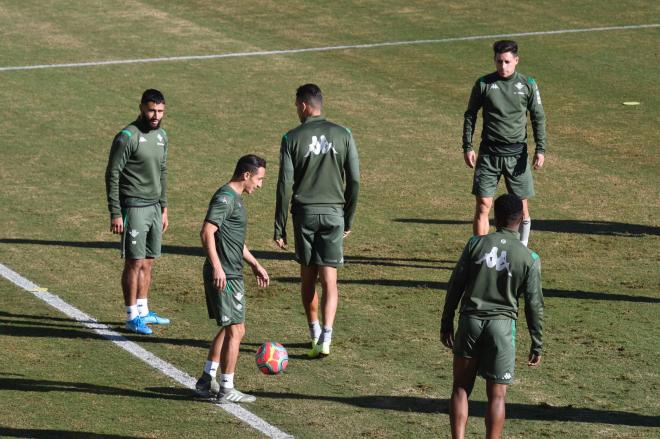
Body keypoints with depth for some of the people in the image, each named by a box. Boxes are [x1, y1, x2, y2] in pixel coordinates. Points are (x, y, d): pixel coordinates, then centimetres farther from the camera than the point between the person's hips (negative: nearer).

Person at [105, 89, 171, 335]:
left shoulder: (161, 135, 11)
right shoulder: (127, 137, -14)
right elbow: (112, 175, -13)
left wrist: (164, 209, 19)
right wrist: (115, 214, -16)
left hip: (154, 207, 8)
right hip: (134, 208, -8)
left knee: (148, 262, 12)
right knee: (135, 263, -6)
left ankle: (143, 312, 20)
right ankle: (132, 317, 0)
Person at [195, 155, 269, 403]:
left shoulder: (235, 198, 17)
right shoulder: (225, 198, -14)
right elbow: (207, 232, -24)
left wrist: (255, 265, 31)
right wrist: (217, 267, -30)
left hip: (231, 274, 10)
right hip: (224, 277, -10)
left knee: (230, 329, 17)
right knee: (235, 330, -5)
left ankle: (206, 381, 23)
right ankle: (226, 390, 1)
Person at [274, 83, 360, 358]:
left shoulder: (292, 138, -3)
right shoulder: (343, 136, 1)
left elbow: (284, 186, -5)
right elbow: (354, 181, 1)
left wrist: (279, 228, 0)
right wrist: (349, 220, 12)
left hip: (304, 213, -1)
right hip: (333, 212, 1)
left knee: (307, 276, 14)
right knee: (329, 279, 0)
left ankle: (315, 333, 21)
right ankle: (325, 339, -12)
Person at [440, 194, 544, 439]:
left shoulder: (476, 244, -1)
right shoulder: (529, 258, -4)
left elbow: (455, 286, 2)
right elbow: (534, 305, -2)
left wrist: (446, 324, 12)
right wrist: (537, 345, 7)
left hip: (470, 322, 1)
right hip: (502, 326, -1)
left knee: (461, 388, 12)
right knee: (496, 396, 5)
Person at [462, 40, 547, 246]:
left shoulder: (528, 85, 1)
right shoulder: (483, 84, 0)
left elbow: (538, 118, 6)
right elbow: (470, 115, 7)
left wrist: (540, 149, -2)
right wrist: (467, 147, 1)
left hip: (517, 153, 0)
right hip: (488, 153, 0)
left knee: (521, 206, 4)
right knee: (483, 205, -5)